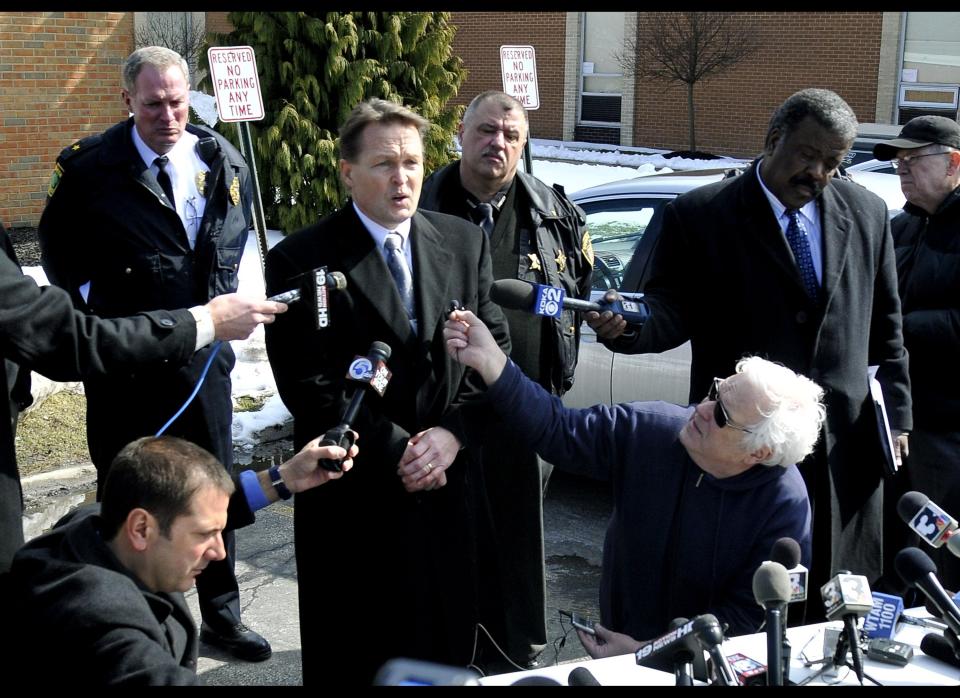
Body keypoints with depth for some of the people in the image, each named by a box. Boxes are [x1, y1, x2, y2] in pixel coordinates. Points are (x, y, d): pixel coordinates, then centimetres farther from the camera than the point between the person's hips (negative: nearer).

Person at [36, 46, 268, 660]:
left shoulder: (224, 164, 0)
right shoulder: (92, 166, -10)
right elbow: (57, 241, 5)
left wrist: (223, 301, 8)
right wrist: (87, 305, 1)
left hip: (203, 350, 3)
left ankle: (221, 614, 29)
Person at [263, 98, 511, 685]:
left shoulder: (465, 243, 4)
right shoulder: (301, 260, -9)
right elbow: (308, 385, -13)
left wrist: (453, 431, -11)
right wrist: (395, 451, -15)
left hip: (446, 483, 4)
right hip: (353, 495, -3)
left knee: (447, 646, 16)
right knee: (355, 658, 12)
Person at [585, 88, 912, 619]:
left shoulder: (866, 213, 8)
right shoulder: (700, 215, -3)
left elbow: (885, 328, 12)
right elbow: (675, 311, -6)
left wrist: (894, 416, 8)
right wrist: (628, 327, -28)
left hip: (845, 444, 3)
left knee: (829, 606, 13)